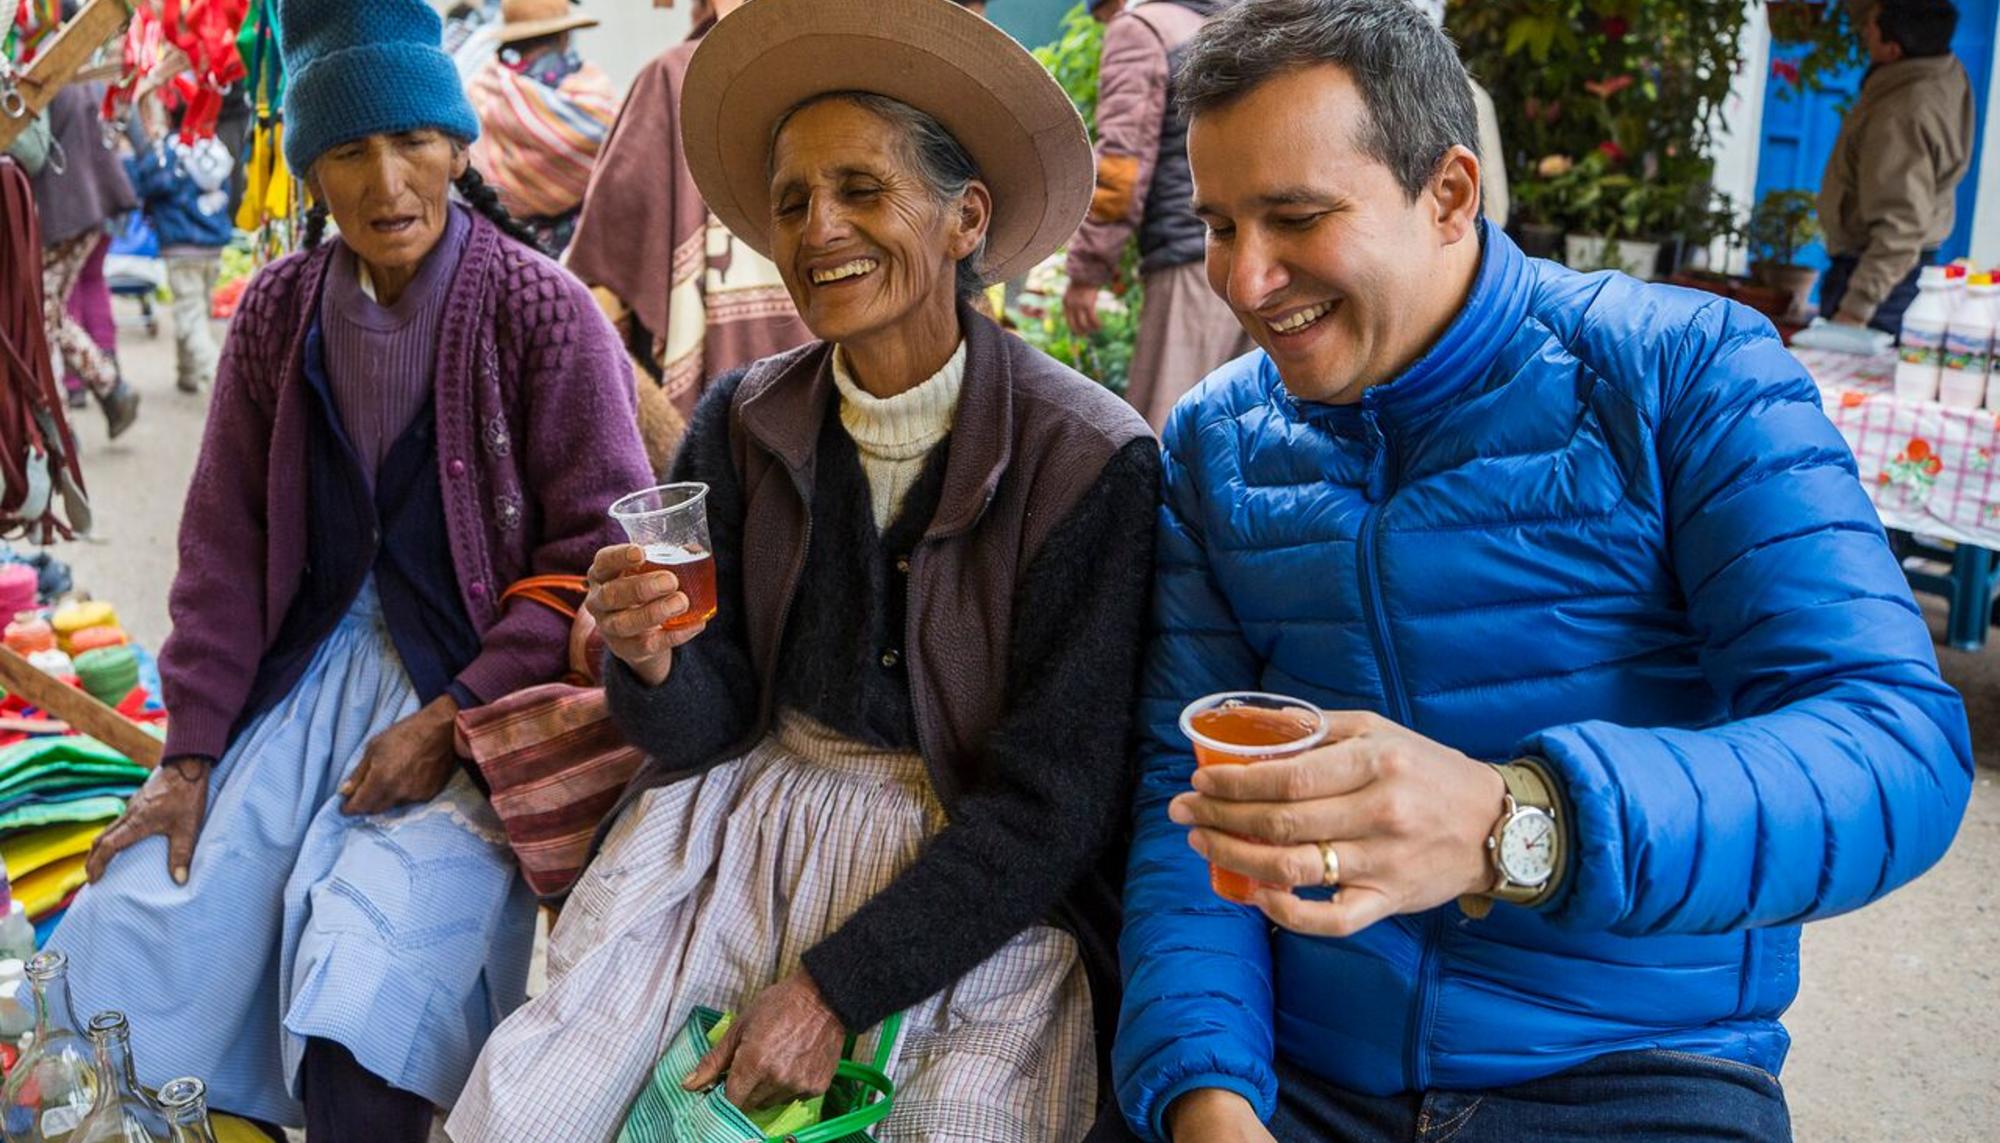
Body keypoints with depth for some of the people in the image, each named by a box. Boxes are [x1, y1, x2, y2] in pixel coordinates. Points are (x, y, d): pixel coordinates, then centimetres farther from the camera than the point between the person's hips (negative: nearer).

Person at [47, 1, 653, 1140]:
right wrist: (191, 753, 2)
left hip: (480, 692, -5)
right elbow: (226, 544, 8)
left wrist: (455, 719, -14)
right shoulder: (278, 312, 5)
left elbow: (601, 549, -10)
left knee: (360, 1001, -22)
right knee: (129, 939, -7)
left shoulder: (542, 309, -9)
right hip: (312, 666, 5)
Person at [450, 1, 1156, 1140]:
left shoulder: (1090, 459, -13)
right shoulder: (740, 426, -1)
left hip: (988, 882, -2)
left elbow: (1052, 802, -12)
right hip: (753, 803, 3)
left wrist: (835, 987, -16)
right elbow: (708, 727, 2)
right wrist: (656, 661, -21)